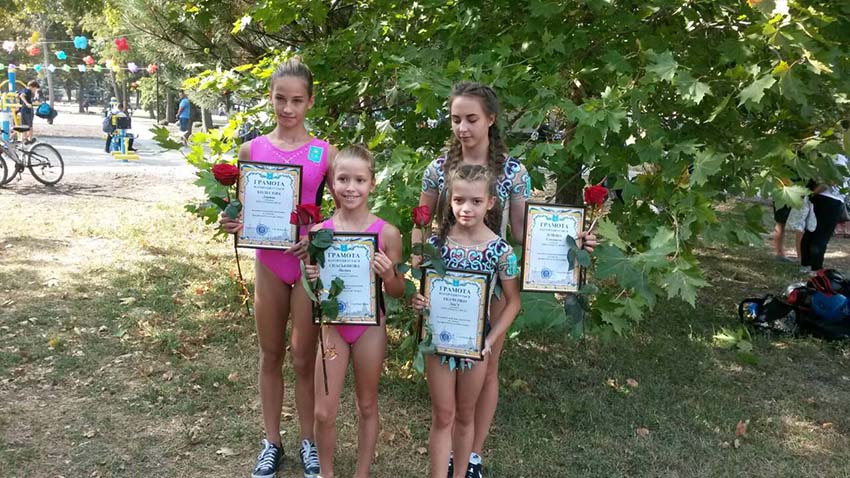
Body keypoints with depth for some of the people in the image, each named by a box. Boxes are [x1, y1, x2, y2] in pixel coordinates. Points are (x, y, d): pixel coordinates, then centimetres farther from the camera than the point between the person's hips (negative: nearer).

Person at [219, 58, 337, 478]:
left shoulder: (325, 152, -6)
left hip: (309, 263, -2)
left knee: (304, 359, 9)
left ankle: (308, 441, 28)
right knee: (270, 356, 13)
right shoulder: (252, 150, 0)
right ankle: (271, 441, 30)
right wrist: (232, 224, -16)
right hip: (268, 263, 2)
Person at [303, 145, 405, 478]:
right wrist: (311, 278, -18)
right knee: (324, 412, 7)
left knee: (367, 406, 16)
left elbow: (398, 293, -3)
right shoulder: (319, 232, -7)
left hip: (370, 327, -1)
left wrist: (388, 275, -23)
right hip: (332, 326, 1)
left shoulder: (387, 233, -12)